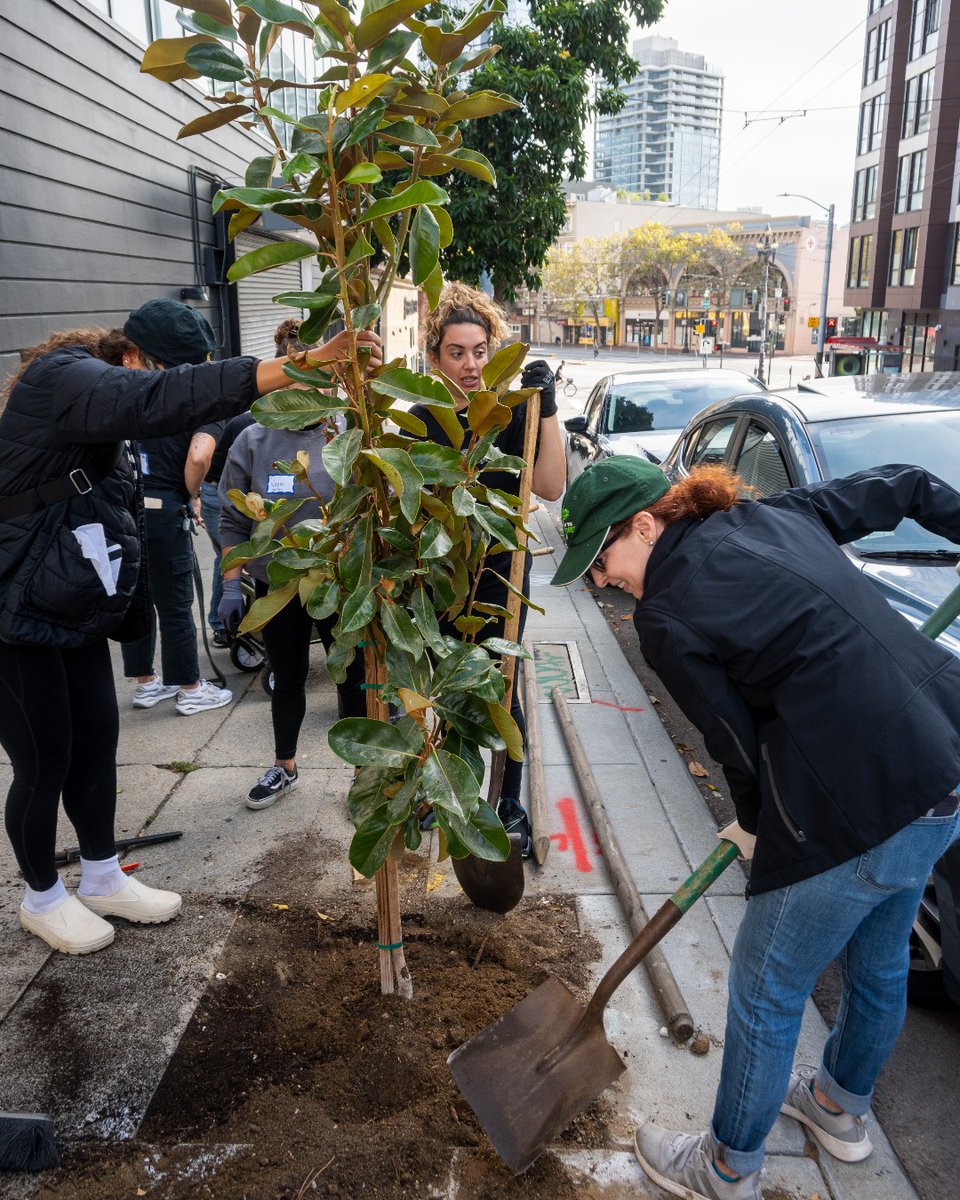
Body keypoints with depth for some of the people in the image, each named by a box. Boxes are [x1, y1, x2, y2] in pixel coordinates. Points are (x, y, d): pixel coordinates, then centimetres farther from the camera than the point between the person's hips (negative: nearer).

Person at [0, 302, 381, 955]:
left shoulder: (91, 395, 11)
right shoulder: (61, 378, -22)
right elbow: (162, 399, -41)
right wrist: (302, 365, -48)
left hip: (73, 612, 9)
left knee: (98, 743, 15)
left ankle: (103, 880, 33)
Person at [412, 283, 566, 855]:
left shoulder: (513, 412, -5)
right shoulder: (421, 421, 1)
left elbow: (551, 487, -16)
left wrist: (548, 409, -22)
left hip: (500, 575, -2)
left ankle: (509, 805, 21)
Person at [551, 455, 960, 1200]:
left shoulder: (667, 616, -12)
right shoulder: (775, 515, 8)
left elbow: (738, 741, -5)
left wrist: (755, 826, 14)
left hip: (860, 802, -9)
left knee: (765, 995, 13)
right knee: (880, 958, 30)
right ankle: (842, 1110, 56)